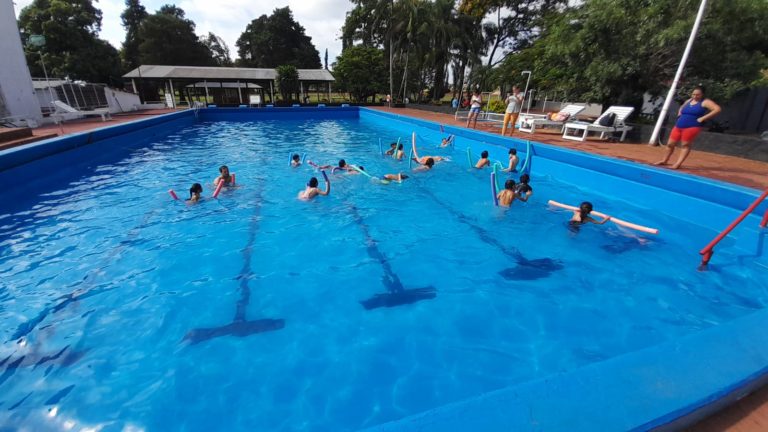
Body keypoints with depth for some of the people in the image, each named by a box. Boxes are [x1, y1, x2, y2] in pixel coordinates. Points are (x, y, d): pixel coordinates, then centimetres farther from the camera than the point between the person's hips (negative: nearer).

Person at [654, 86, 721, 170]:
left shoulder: (705, 102, -3)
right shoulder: (688, 101, 18)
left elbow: (717, 109, -13)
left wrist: (703, 118, -15)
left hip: (692, 127, -6)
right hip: (678, 126, 7)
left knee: (686, 145, -7)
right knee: (670, 144, 5)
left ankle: (678, 164, -12)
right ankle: (664, 160, 18)